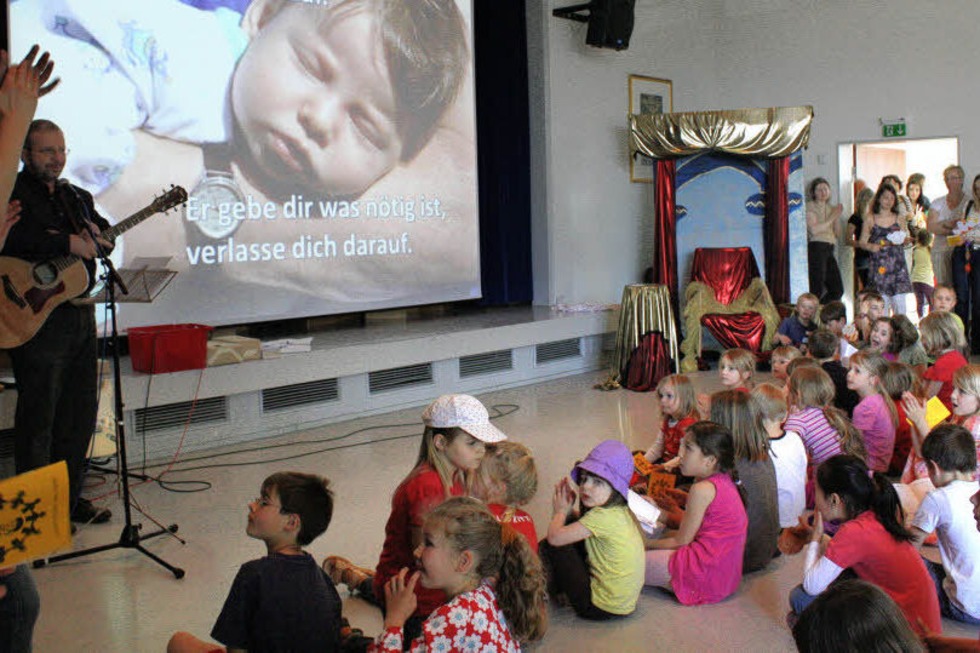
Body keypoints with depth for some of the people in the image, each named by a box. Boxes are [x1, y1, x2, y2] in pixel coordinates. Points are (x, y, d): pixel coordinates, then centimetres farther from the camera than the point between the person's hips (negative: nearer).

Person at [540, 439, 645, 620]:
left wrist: (560, 512, -4)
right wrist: (568, 509, -3)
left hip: (601, 608, -9)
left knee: (549, 546, -5)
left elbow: (554, 536, -24)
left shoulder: (603, 516, -26)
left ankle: (550, 590, 19)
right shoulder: (618, 510, 2)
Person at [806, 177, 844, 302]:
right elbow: (814, 229, -14)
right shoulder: (810, 207, 0)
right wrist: (831, 218, -7)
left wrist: (837, 217, 1)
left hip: (829, 250, 7)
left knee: (837, 290, 4)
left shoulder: (832, 208, 19)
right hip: (816, 248, -7)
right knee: (817, 289, -12)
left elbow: (838, 234, 15)